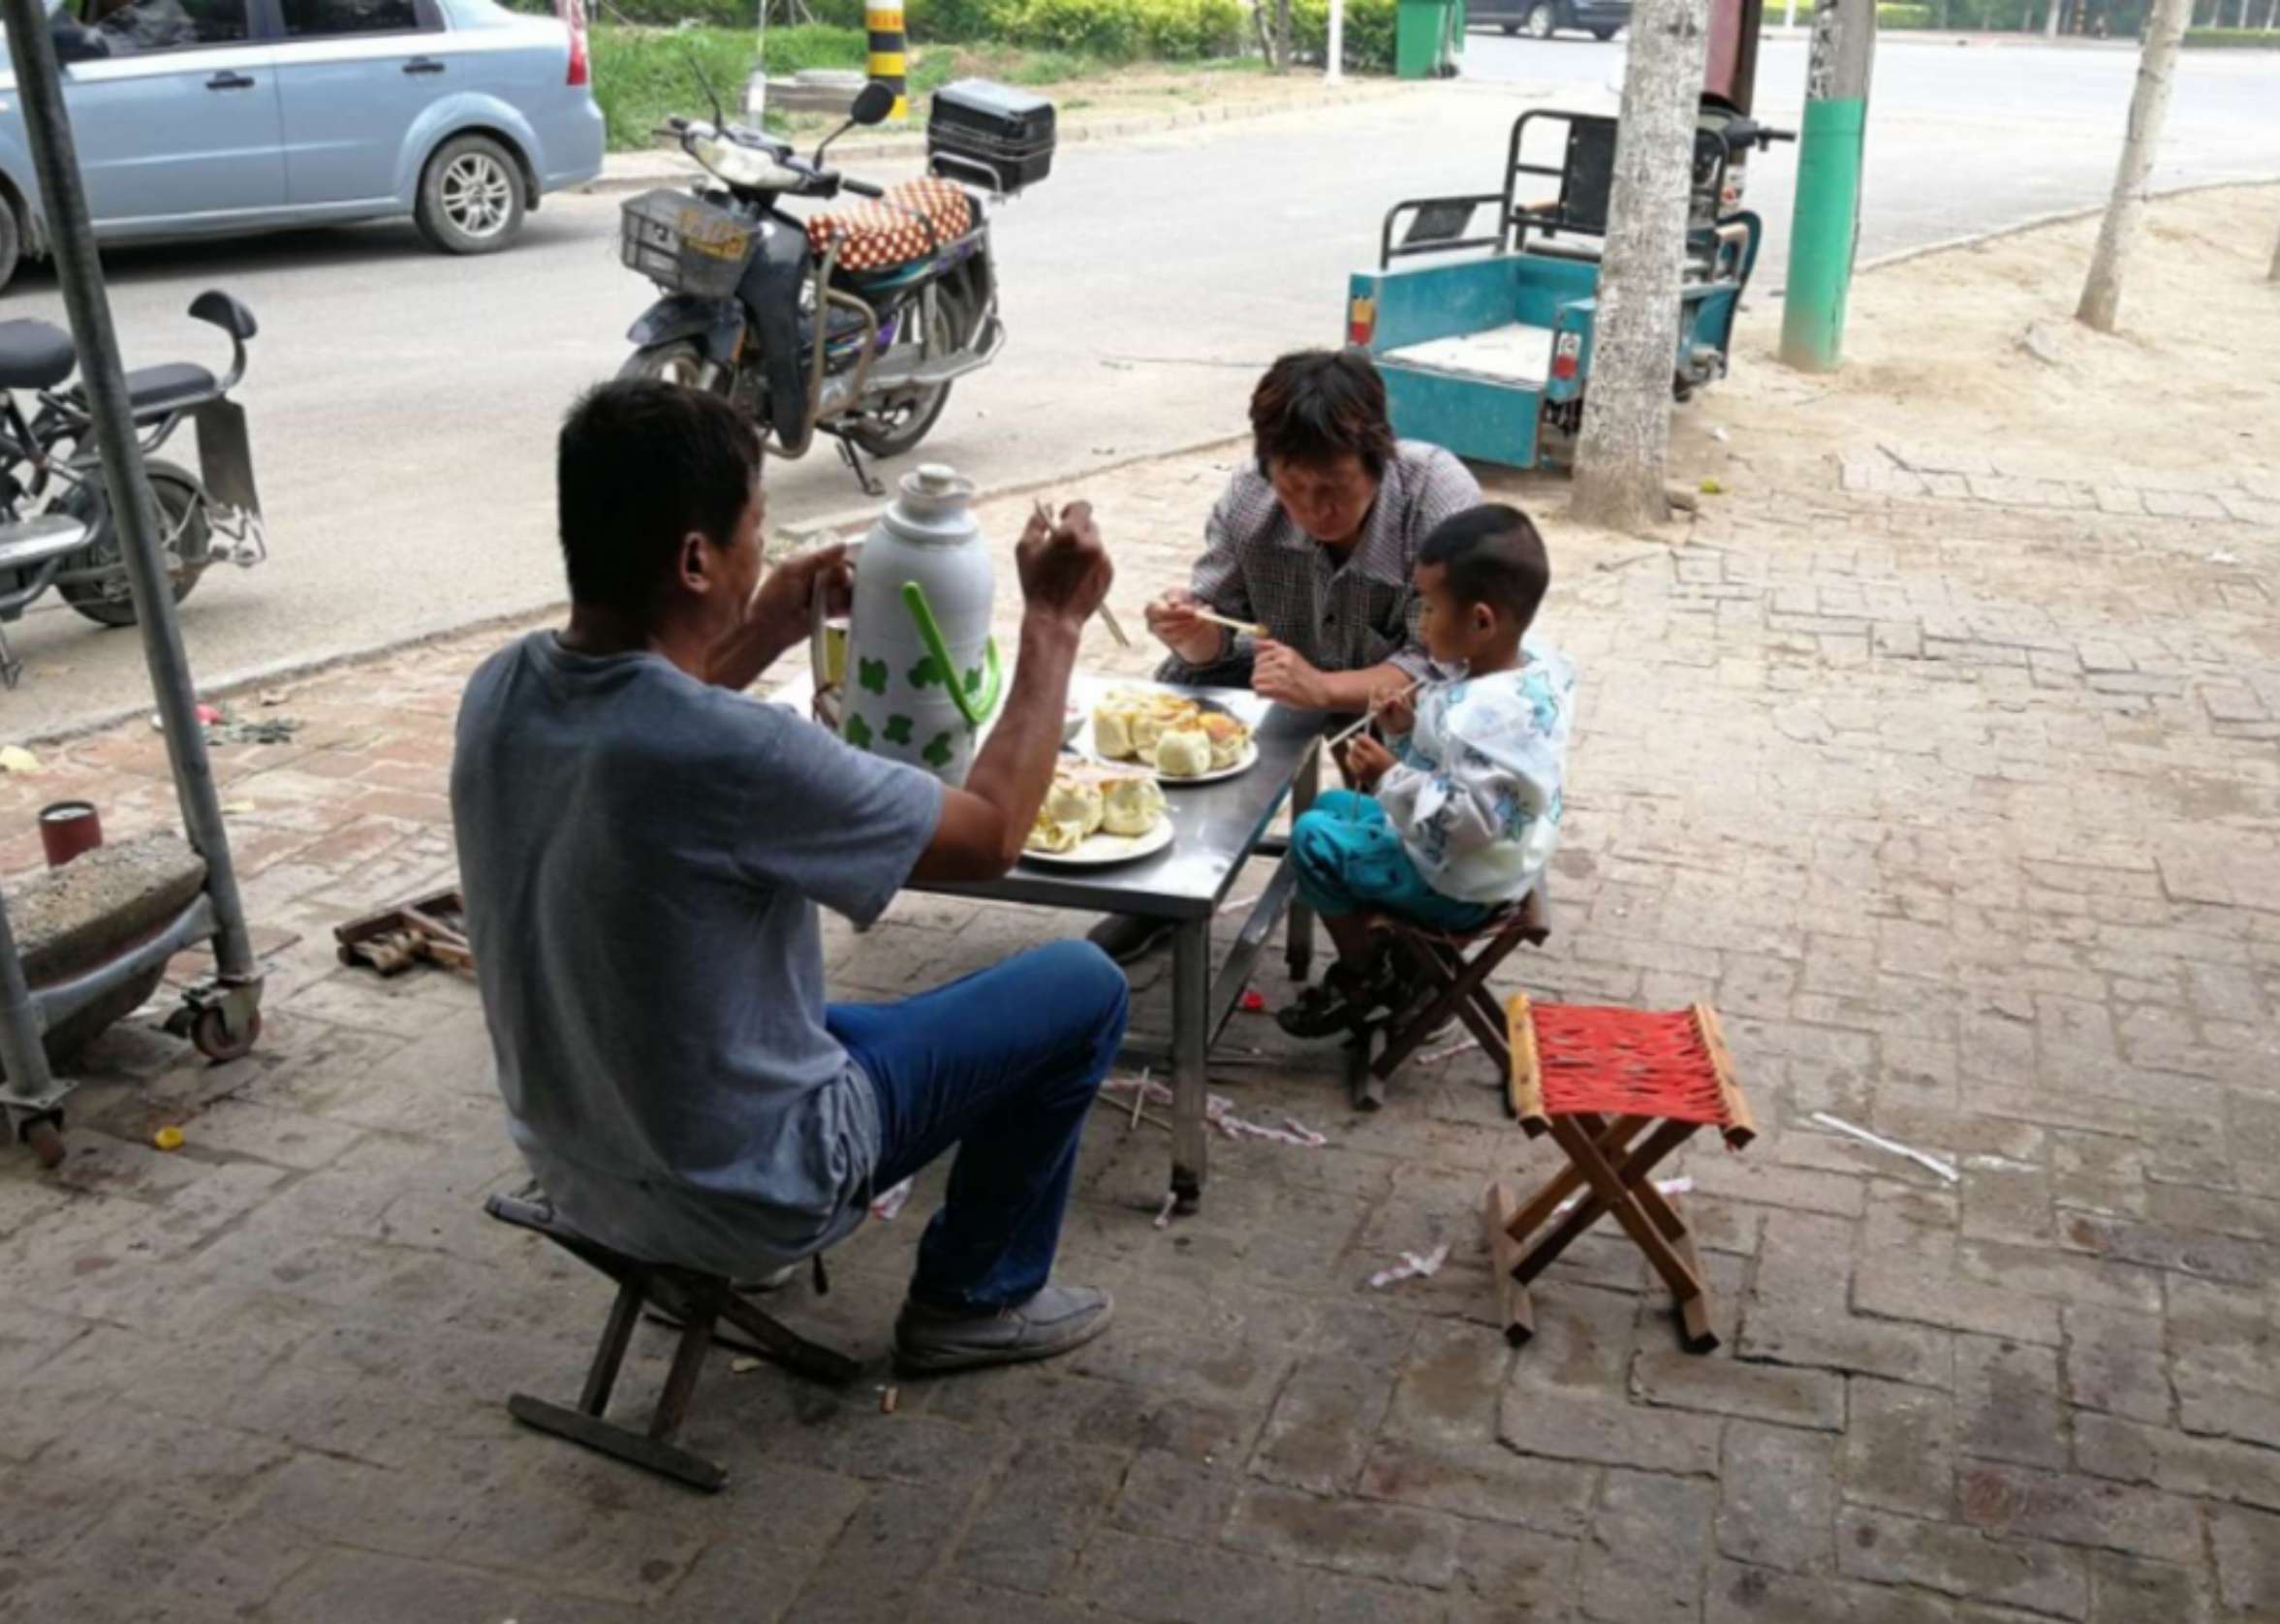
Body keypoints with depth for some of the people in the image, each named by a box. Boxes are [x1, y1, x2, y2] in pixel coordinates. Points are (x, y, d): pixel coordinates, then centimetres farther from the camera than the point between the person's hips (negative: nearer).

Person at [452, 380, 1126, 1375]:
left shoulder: (499, 693, -12)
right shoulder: (736, 755, -34)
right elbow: (994, 835, -19)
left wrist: (766, 634, 6)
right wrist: (1053, 624, -9)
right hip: (743, 1198, -7)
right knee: (1083, 988, 7)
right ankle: (976, 1299, 23)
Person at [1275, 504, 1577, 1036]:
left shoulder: (1492, 712, -36)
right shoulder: (1529, 665, -4)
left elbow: (1474, 817, -36)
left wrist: (1391, 775, -32)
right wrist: (1412, 726, -7)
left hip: (1453, 884, -10)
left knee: (1312, 838, -7)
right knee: (1333, 806, 23)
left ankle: (1364, 978, 12)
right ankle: (1386, 955, 24)